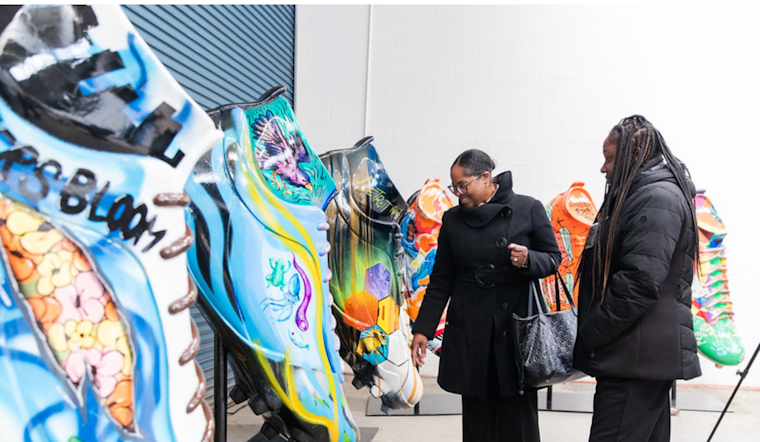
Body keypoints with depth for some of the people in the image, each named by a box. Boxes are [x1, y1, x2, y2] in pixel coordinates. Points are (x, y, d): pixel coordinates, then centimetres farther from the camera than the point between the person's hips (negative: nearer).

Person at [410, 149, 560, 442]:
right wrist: (423, 329, 4)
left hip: (516, 326, -2)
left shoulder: (528, 209, -1)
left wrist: (528, 260, -18)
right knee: (476, 416, 7)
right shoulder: (452, 219, 7)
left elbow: (553, 258, 4)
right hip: (468, 330, 3)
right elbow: (441, 280, 9)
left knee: (518, 413, 3)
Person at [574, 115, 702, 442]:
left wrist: (589, 334, -15)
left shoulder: (658, 198, -14)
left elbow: (639, 283, -23)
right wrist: (588, 331, 13)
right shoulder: (644, 193, 17)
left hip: (638, 356, -10)